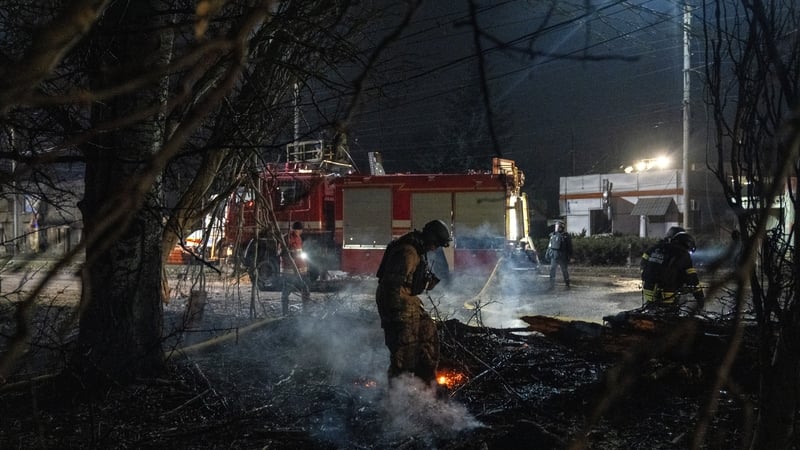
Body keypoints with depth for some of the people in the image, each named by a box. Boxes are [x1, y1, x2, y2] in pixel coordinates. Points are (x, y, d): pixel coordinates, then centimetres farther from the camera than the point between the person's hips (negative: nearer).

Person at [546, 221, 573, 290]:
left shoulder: (565, 236, -6)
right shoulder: (553, 235, 7)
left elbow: (569, 247, -5)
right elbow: (550, 245, 14)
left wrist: (569, 256, -8)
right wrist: (548, 253, 11)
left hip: (562, 257, -4)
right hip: (554, 256, 4)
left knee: (564, 270, 6)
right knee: (552, 270, -1)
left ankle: (567, 284, 18)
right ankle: (552, 285, 4)